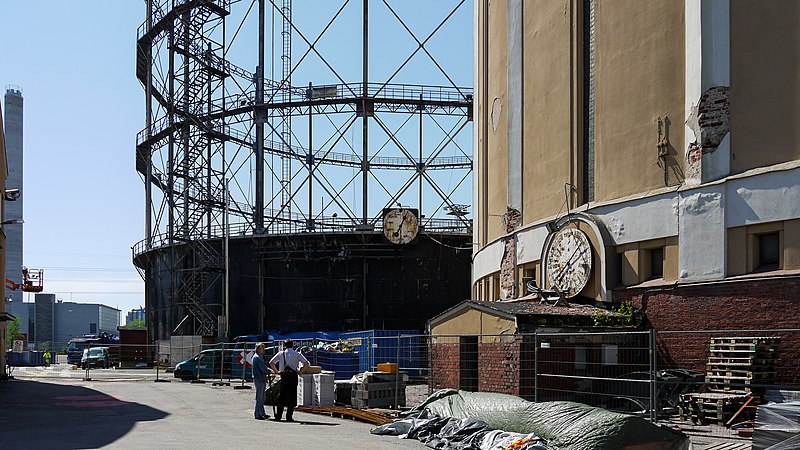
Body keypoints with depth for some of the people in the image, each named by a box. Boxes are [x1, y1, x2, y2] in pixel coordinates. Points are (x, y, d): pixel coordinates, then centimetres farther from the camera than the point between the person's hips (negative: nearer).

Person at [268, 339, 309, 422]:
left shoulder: (281, 354, 8)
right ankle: (289, 417, 0)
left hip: (284, 376, 2)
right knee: (292, 396, 2)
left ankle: (278, 416, 11)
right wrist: (300, 372, 3)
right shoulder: (297, 354, 2)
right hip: (293, 376, -2)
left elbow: (271, 363, 7)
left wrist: (276, 371, 14)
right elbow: (306, 363, -7)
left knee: (282, 395, 11)